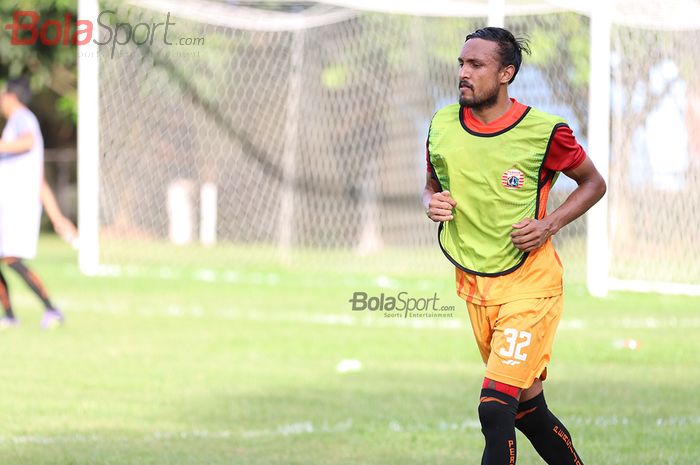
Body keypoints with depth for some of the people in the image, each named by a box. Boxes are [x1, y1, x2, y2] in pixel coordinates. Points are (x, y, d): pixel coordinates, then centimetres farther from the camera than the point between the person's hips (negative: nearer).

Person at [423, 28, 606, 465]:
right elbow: (432, 186, 18)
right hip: (474, 284, 5)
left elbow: (594, 183, 3)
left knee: (495, 411, -16)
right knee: (527, 408, 14)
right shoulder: (443, 125, 1)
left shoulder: (544, 132, -12)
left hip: (529, 283, -5)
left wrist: (548, 225, -13)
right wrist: (432, 203, -7)